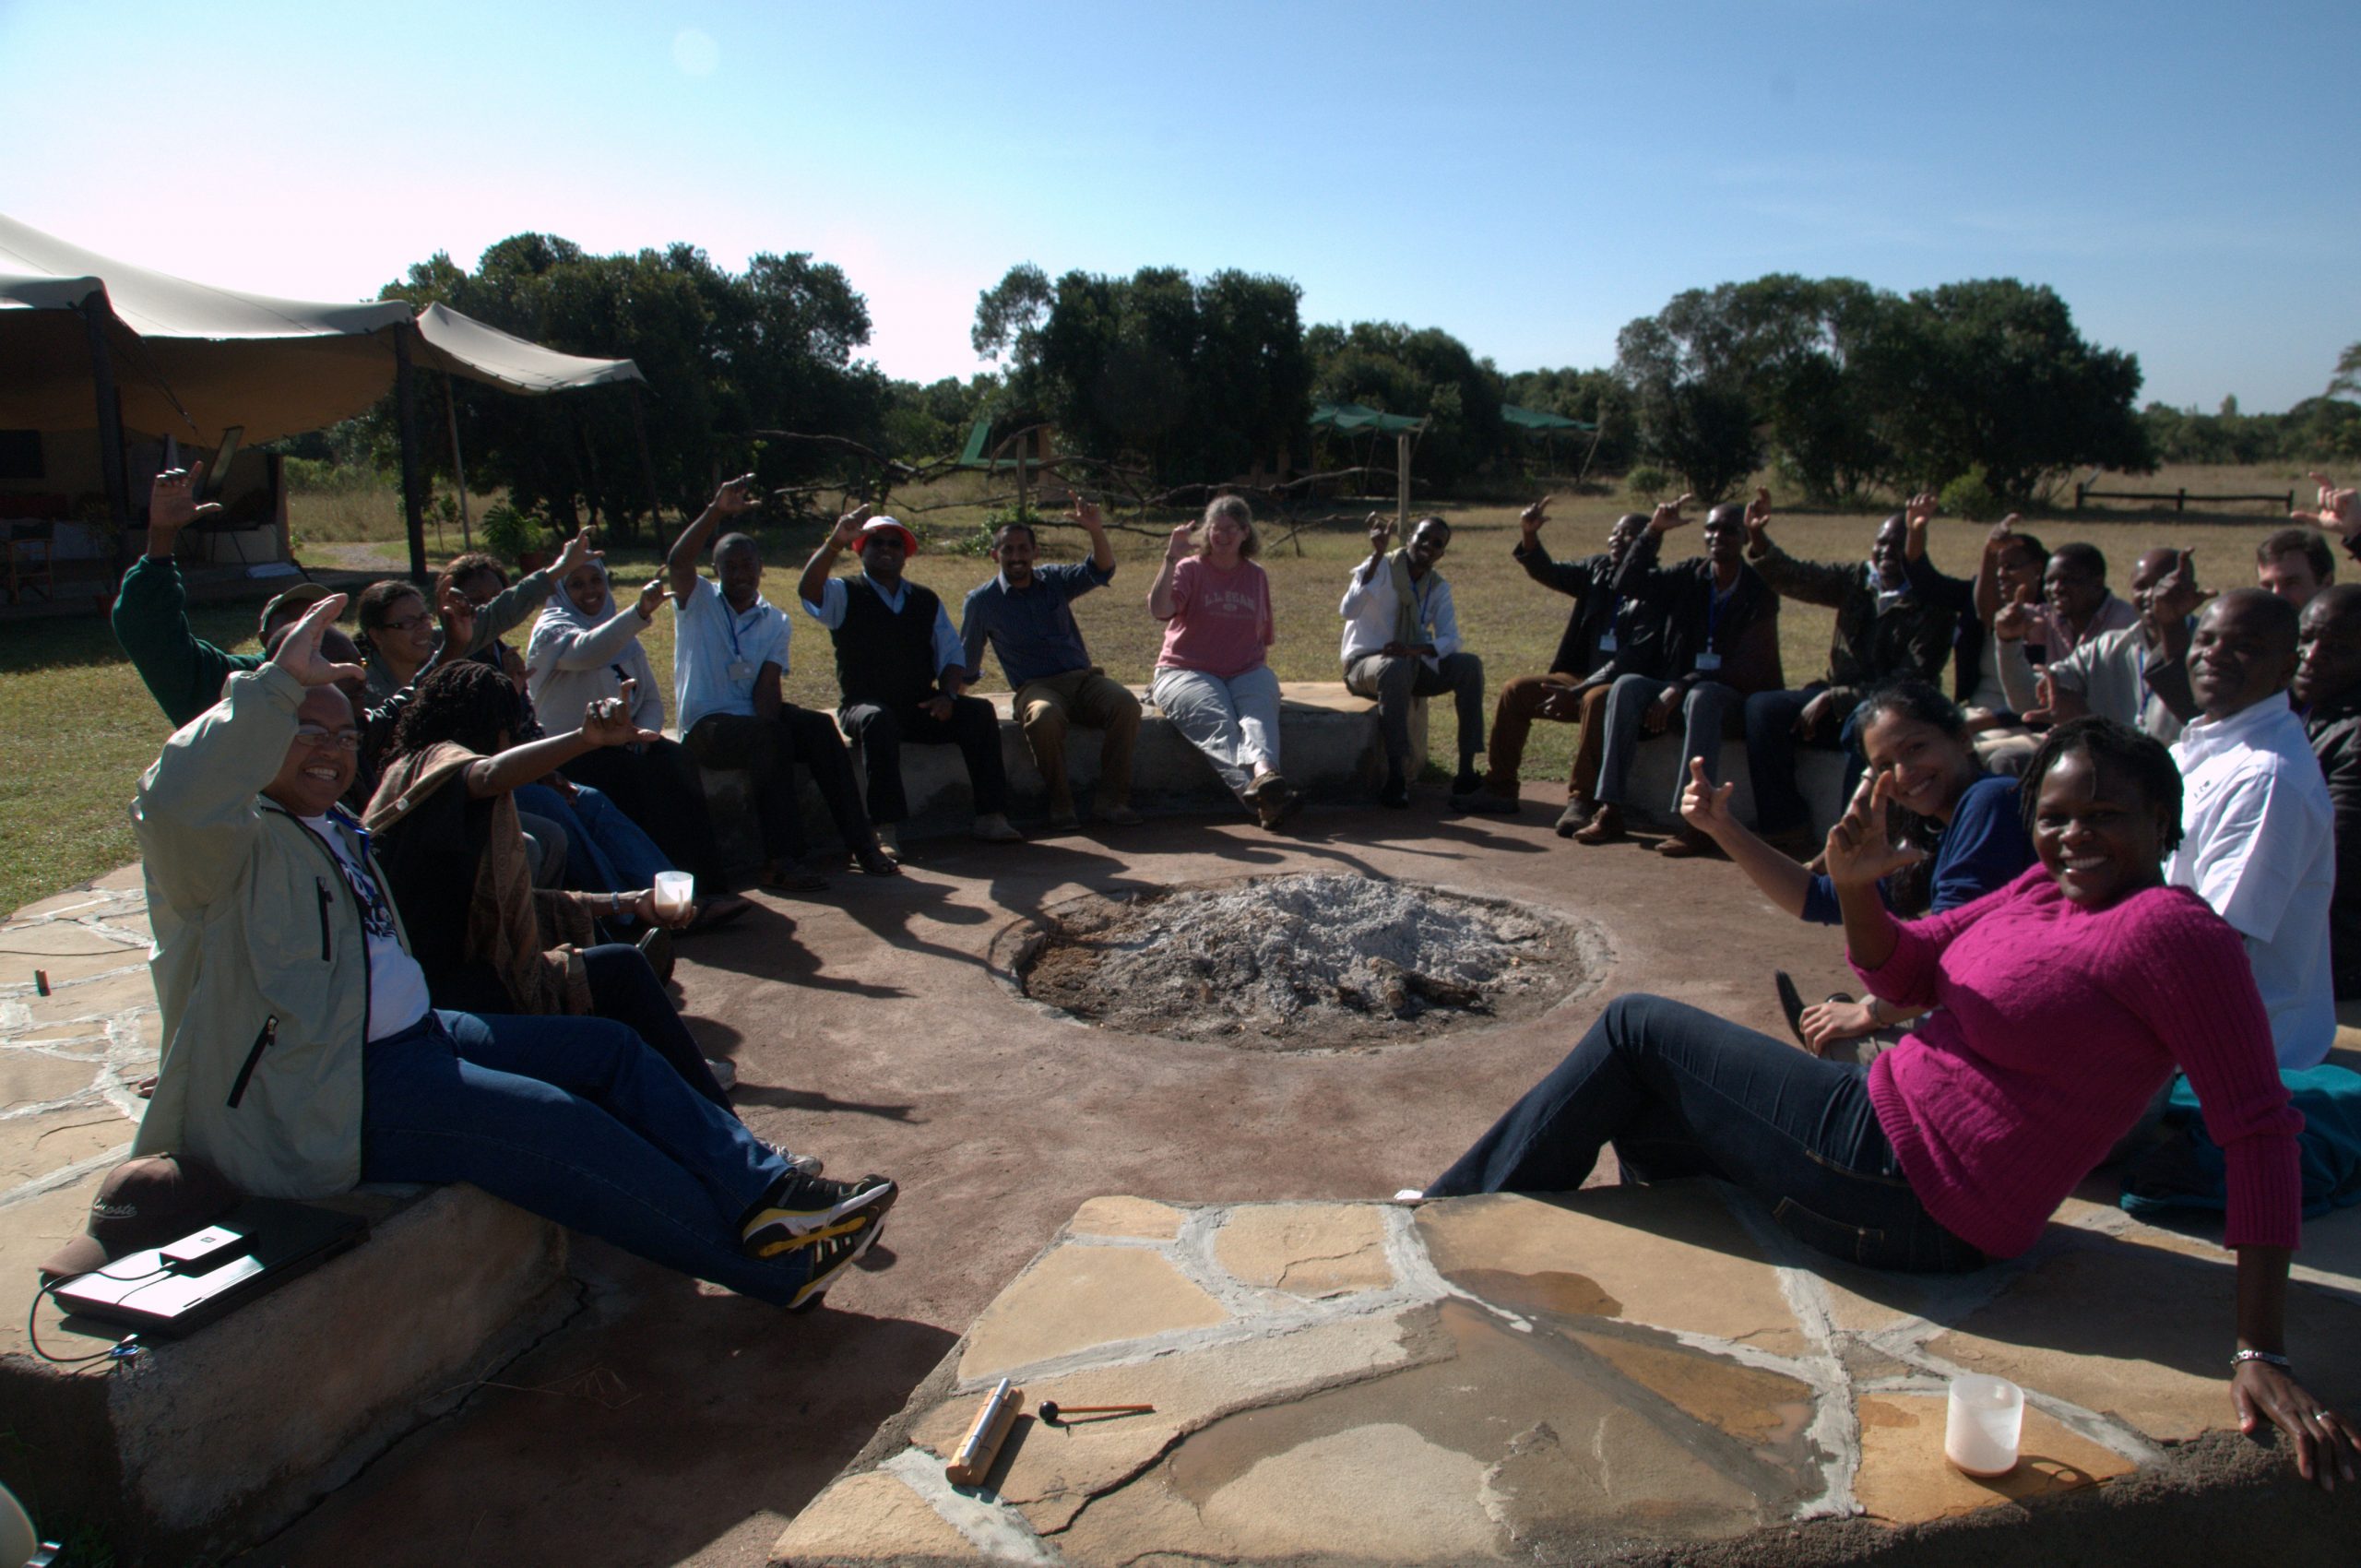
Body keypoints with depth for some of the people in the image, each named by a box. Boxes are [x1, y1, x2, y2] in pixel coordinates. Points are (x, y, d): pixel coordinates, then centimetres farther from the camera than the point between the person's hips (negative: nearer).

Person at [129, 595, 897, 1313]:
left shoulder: (335, 834, 21)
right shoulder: (230, 843, -10)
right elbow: (177, 798, -34)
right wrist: (281, 679, -34)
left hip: (413, 1037, 10)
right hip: (320, 1099, -10)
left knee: (609, 1051, -1)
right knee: (553, 1127, -24)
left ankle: (767, 1195, -10)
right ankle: (774, 1266, -17)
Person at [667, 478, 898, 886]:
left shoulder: (775, 622, 10)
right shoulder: (697, 602, 4)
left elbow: (768, 686, -3)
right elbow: (677, 563, -19)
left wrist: (766, 724, -22)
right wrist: (716, 511, -30)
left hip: (756, 719, 4)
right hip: (705, 725, -4)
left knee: (818, 727, -24)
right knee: (772, 736, -34)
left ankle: (859, 841, -25)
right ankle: (781, 860, -38)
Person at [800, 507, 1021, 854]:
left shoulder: (926, 601, 17)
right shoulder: (845, 595, 4)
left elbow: (952, 653, 11)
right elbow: (808, 590, -19)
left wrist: (948, 695, -9)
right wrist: (835, 542, -34)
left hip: (921, 708, 4)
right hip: (865, 706, -4)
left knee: (980, 712, -20)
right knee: (878, 721, -38)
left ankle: (991, 818, -21)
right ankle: (887, 830, -38)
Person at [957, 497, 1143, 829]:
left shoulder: (1054, 580, 14)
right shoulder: (981, 601, 9)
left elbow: (1101, 570, -3)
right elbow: (967, 663, 20)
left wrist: (1096, 531, -19)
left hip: (1083, 678, 3)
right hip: (1036, 687, -3)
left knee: (1126, 703, -30)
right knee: (1044, 716, -40)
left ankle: (1112, 799, -24)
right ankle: (1061, 803, -22)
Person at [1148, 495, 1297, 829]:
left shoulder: (1256, 577, 20)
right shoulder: (1190, 569, 8)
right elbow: (1158, 609, -11)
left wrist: (1260, 671, 14)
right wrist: (1171, 558, -18)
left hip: (1247, 673, 3)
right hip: (1187, 672, -3)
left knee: (1258, 715, -33)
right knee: (1218, 724, -35)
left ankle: (1263, 773, -63)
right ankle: (1258, 791, -59)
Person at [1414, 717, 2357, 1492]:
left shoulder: (2171, 931, -18)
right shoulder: (2049, 888, 8)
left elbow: (2260, 1131, -22)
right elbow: (1902, 975, 11)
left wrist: (2262, 1352, -25)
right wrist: (1855, 888, -12)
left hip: (1899, 1196, -9)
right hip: (1890, 1167, 9)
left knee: (1634, 1028, 1)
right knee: (1637, 1109, 23)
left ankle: (1454, 1215, 17)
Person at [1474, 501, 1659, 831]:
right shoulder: (1598, 569, 9)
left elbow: (1636, 659, -21)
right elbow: (1549, 573, 1)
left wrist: (1577, 692, -26)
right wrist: (1529, 536, -20)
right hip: (1584, 677, 7)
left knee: (1596, 700, -38)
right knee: (1516, 690, -7)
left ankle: (1582, 799, -30)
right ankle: (1499, 787, -1)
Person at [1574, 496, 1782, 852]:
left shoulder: (1758, 591, -8)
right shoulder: (1690, 577, 6)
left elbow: (1745, 669, -15)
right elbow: (1626, 585, -1)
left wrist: (1680, 688, -24)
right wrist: (1654, 532, -10)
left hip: (1737, 695, -4)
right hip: (1681, 687, 5)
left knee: (1702, 697, -39)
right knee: (1627, 685, -24)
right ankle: (1610, 811, -30)